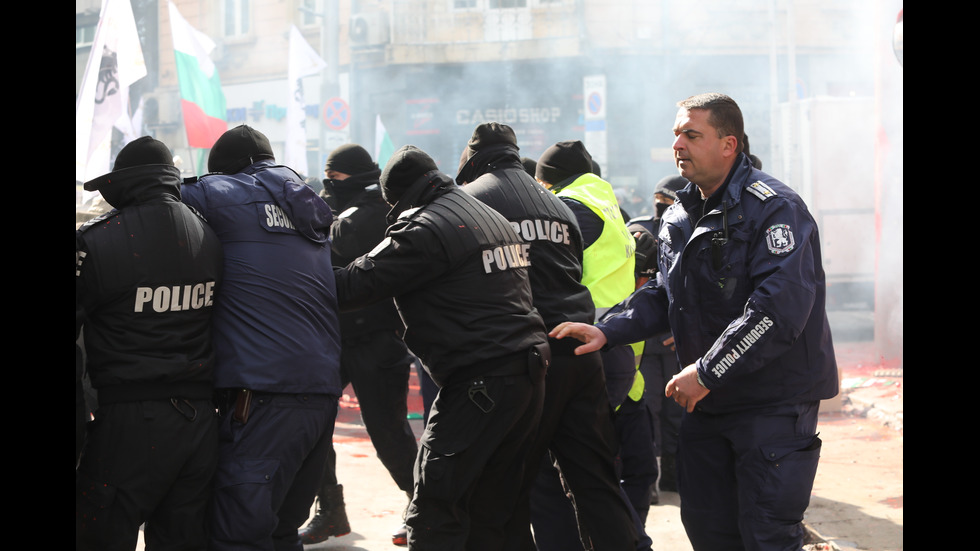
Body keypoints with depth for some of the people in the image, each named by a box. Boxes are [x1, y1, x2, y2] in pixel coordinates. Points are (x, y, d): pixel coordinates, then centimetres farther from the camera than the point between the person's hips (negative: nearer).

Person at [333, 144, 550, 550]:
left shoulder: (425, 229, -8)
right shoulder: (494, 218, 22)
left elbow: (358, 285, -12)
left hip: (481, 383, -9)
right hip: (528, 373, 9)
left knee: (433, 512, -8)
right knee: (489, 507, 14)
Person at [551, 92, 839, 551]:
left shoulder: (774, 208, -16)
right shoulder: (679, 217, 12)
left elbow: (779, 307, -26)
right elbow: (665, 294, 18)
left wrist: (707, 372, -25)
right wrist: (607, 331, 0)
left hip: (775, 401, -8)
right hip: (705, 399, 8)